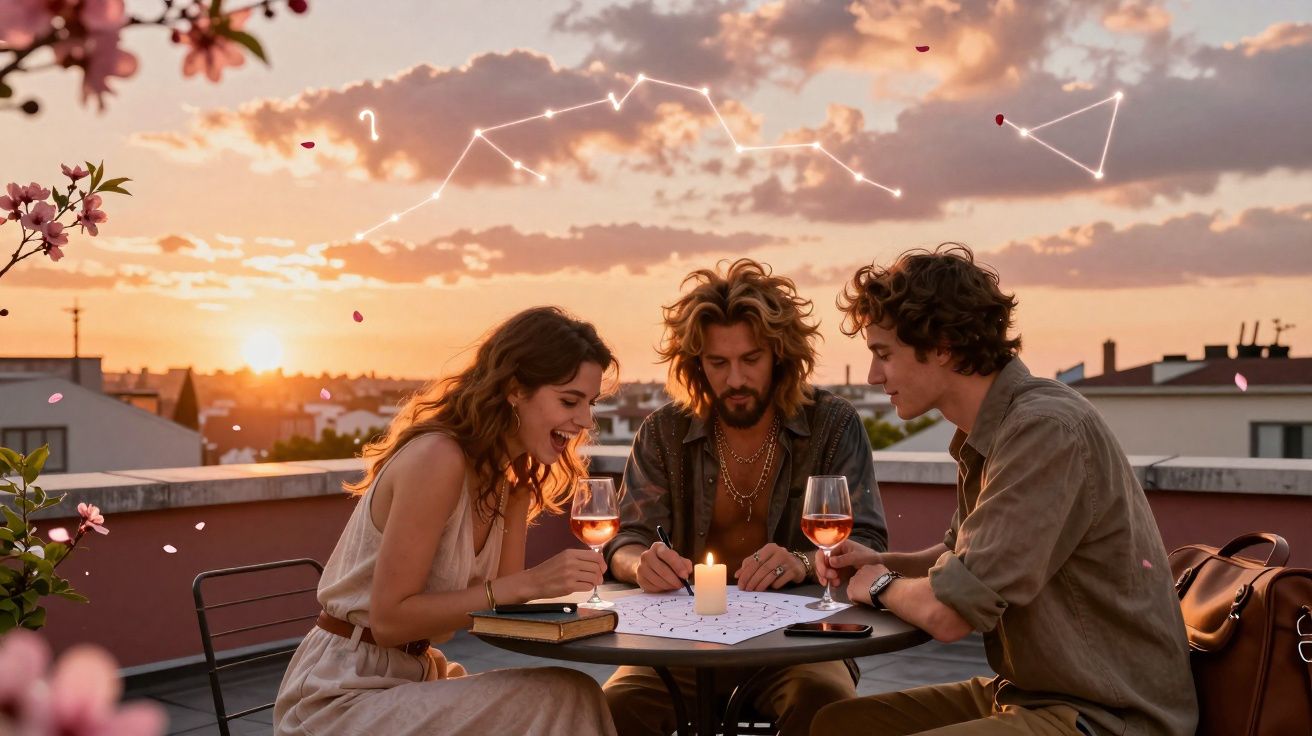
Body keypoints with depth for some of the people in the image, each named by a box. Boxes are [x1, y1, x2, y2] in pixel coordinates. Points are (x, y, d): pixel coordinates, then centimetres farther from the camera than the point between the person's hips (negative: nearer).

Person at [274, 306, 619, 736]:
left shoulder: (510, 474, 5)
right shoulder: (437, 459, -22)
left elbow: (502, 596, 2)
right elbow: (390, 620, -22)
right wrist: (529, 584, -26)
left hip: (411, 678, 8)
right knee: (564, 700, -20)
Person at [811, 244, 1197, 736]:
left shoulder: (1047, 430, -23)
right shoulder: (985, 432, 6)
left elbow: (947, 613, -26)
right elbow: (962, 557, 23)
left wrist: (881, 585, -4)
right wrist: (881, 562, 4)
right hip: (1028, 693, 9)